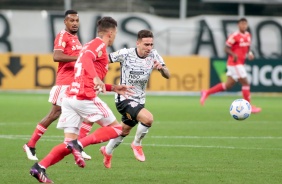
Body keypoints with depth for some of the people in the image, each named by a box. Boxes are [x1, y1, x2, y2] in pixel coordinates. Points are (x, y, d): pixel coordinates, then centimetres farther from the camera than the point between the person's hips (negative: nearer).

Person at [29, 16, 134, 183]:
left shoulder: (92, 45, 28)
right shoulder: (99, 44, -1)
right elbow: (86, 58, -24)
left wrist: (114, 88, 32)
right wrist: (96, 78, -37)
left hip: (70, 97, 9)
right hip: (85, 98, -9)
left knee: (70, 143, 6)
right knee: (116, 128, 2)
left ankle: (40, 167, -11)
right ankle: (79, 144, -16)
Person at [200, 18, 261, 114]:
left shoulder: (248, 35, 9)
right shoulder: (234, 36, -15)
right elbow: (227, 48, -13)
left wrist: (249, 53, 0)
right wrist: (233, 55, -31)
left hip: (239, 64, 9)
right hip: (235, 63, -9)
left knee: (228, 85, 12)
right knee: (245, 83, -7)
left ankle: (207, 93, 22)